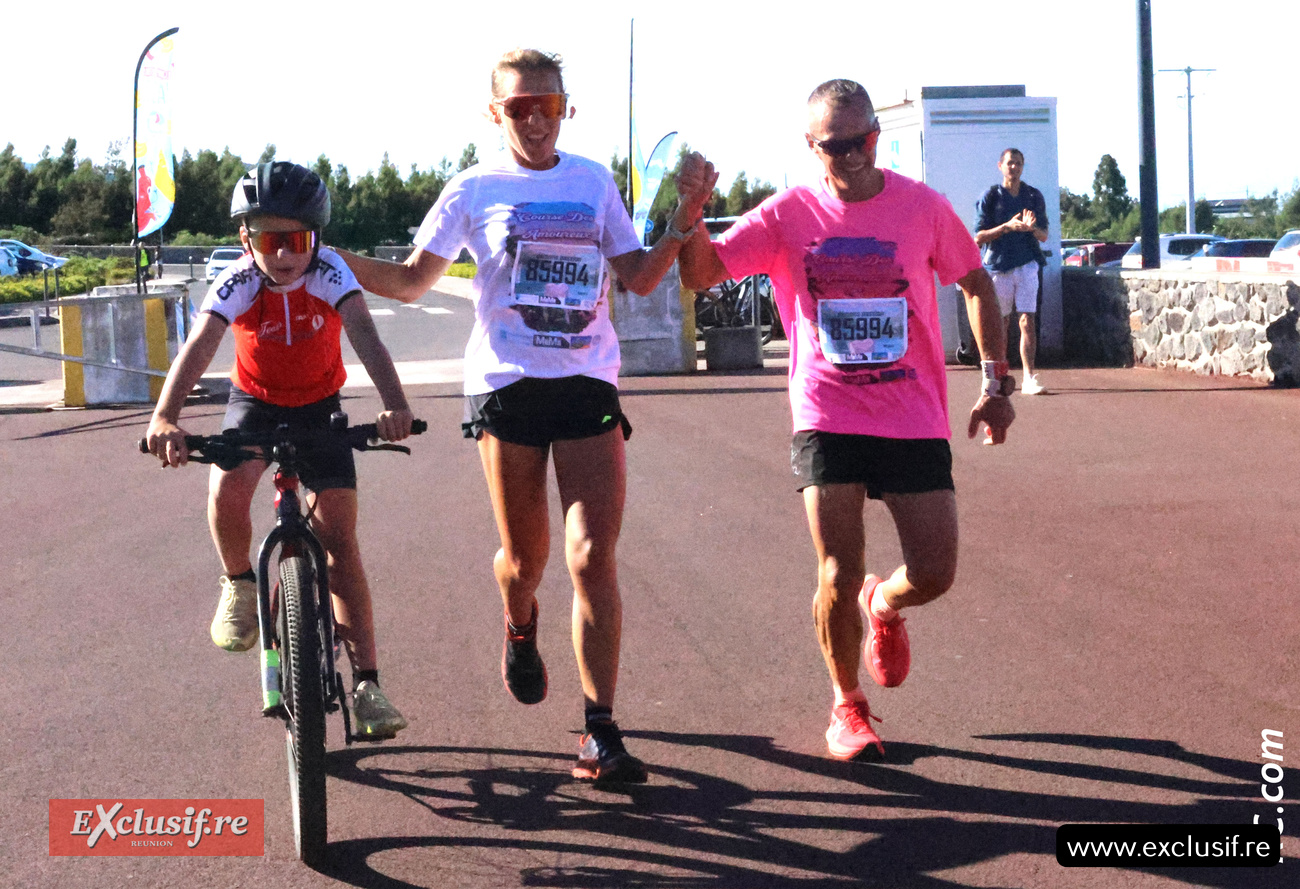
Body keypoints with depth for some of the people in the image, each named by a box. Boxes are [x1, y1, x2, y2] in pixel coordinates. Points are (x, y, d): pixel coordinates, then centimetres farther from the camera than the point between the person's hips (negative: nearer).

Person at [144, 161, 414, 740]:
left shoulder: (328, 273, -25)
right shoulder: (238, 284, -24)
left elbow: (363, 334, -39)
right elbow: (199, 346, -38)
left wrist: (393, 404, -58)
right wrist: (164, 417, -57)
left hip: (319, 407, 0)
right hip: (255, 403, 1)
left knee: (339, 539, -10)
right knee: (227, 490, -30)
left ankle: (366, 683, -8)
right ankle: (239, 585, 2)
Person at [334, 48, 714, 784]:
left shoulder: (594, 182, 10)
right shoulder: (475, 189, 4)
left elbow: (640, 279, 12)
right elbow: (411, 283, 4)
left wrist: (684, 223, -4)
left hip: (588, 387, 1)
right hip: (506, 386, -1)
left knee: (594, 557, -9)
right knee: (525, 557, 7)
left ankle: (601, 733, -6)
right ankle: (520, 628, 45)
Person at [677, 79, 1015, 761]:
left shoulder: (922, 207, 0)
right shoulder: (787, 215, -2)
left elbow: (976, 284, 13)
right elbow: (701, 273, -9)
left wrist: (995, 382, 8)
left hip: (915, 419, 1)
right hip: (827, 418, -1)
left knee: (933, 574, -2)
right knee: (839, 579, -6)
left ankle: (882, 608, 36)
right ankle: (847, 704, 20)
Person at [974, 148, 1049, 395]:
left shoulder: (1034, 196, 8)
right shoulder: (990, 197, 1)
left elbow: (1044, 236, 7)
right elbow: (979, 237, -4)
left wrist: (1031, 228, -16)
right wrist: (1007, 227, -18)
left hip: (1026, 265, 1)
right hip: (998, 266, -1)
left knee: (1028, 322, -10)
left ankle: (1029, 378, -15)